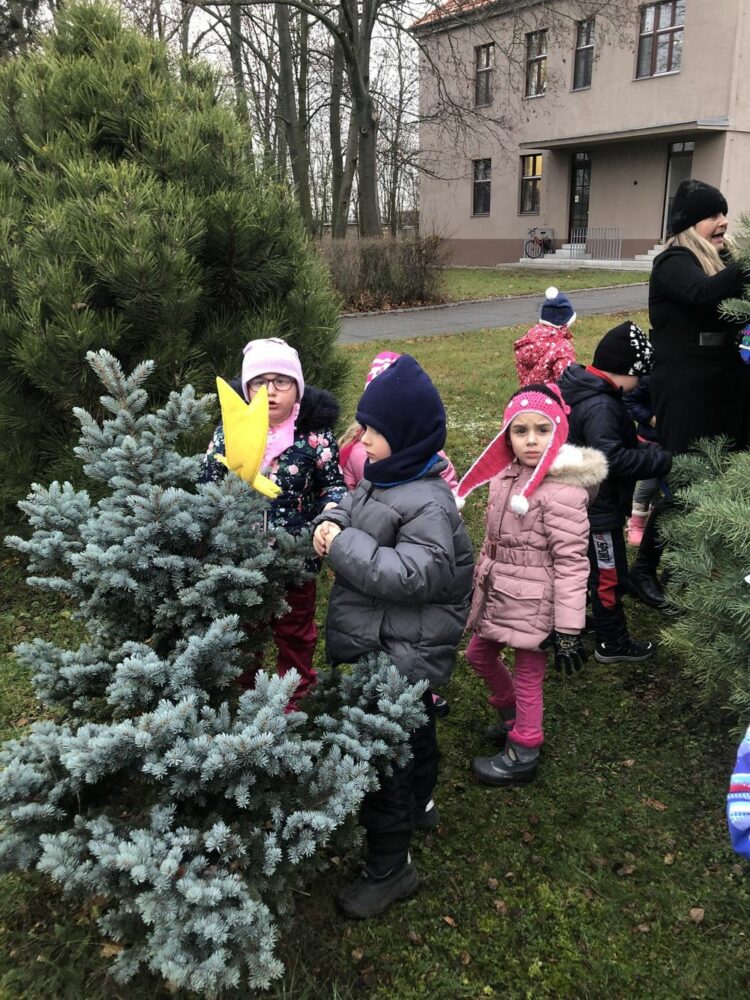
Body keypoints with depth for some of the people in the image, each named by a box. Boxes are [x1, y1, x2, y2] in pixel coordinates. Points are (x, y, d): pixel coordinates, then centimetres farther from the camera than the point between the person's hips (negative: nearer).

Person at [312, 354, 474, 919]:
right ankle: (418, 805, 52)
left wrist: (344, 546, -27)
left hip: (400, 655, -9)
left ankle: (390, 867, 18)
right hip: (381, 646, 9)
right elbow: (351, 510, 18)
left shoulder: (427, 503, -24)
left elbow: (414, 574, -33)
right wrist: (330, 524, -6)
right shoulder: (381, 480, 4)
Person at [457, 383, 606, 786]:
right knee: (479, 654, 24)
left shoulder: (562, 491, -22)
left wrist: (568, 628, -21)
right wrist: (481, 581, 21)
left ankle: (522, 755, 28)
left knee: (527, 677, 7)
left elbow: (571, 563, -21)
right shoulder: (506, 475, 2)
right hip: (498, 594, 8)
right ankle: (511, 713, 48)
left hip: (533, 601, -8)